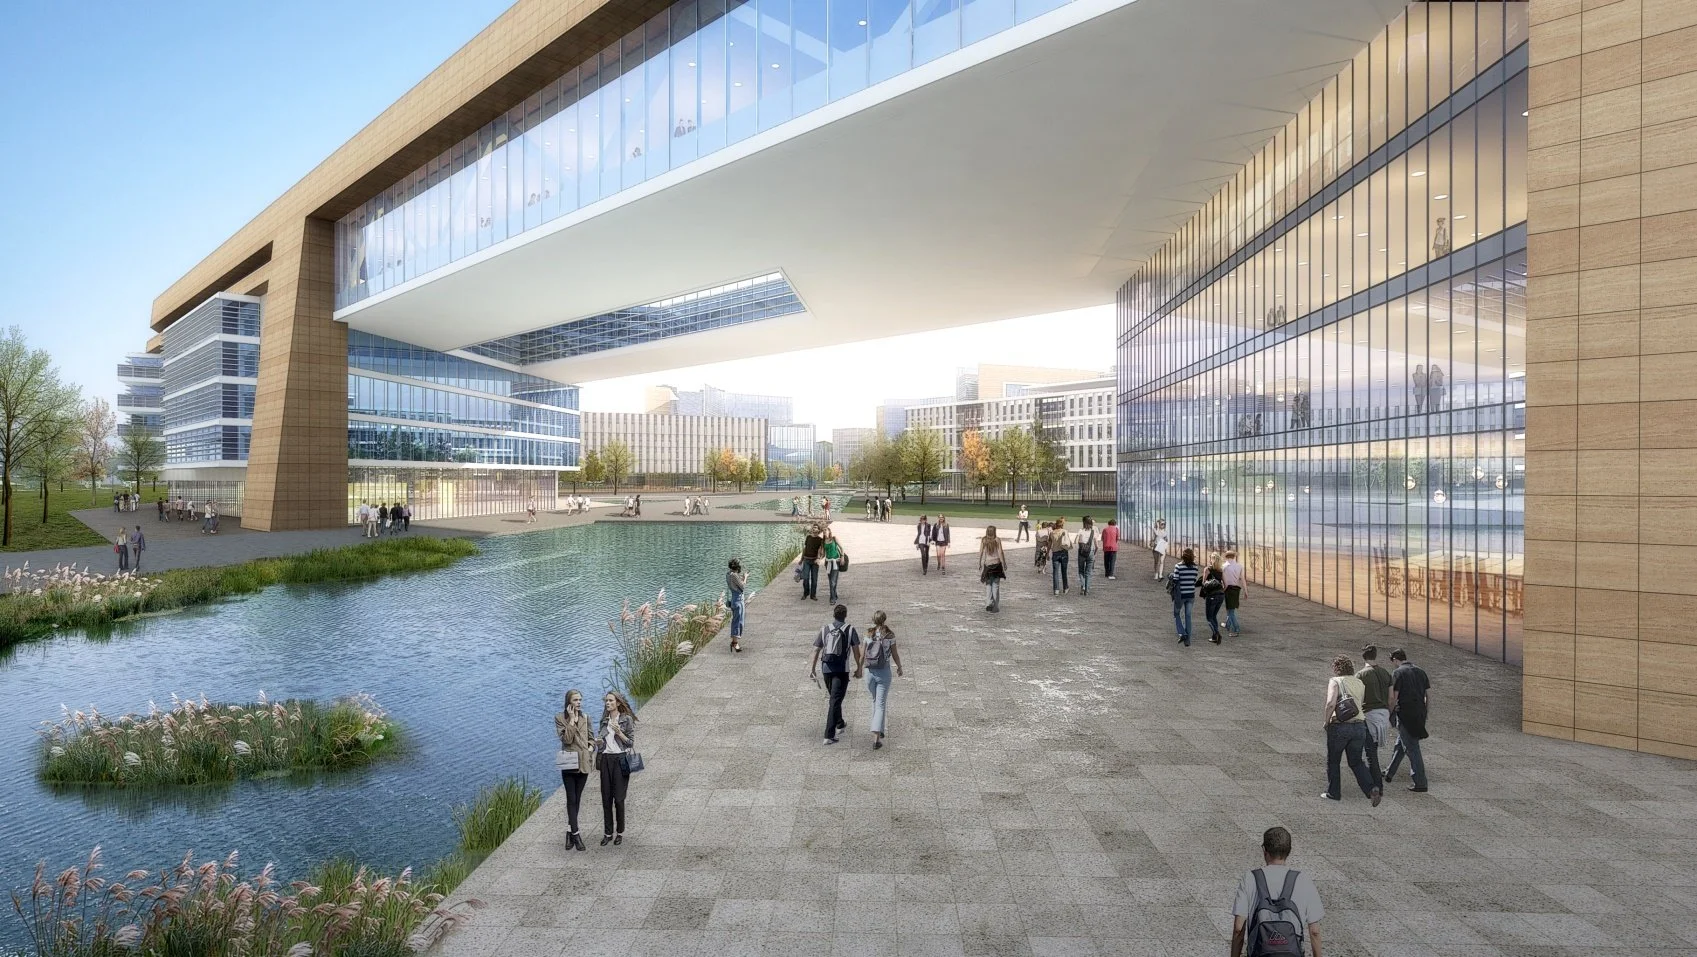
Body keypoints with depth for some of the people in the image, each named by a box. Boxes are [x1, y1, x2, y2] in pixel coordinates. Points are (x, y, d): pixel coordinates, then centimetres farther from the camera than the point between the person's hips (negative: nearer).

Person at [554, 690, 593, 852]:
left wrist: (591, 748, -5)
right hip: (569, 764, -4)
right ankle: (575, 834, -2)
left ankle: (571, 831, 22)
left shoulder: (585, 718, 7)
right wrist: (572, 719, -17)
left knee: (577, 799, 11)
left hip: (584, 763, 4)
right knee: (571, 799, -4)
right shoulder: (560, 718, -4)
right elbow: (567, 739, -15)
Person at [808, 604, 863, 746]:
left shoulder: (824, 630, 7)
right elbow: (856, 650, -2)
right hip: (841, 669, -4)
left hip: (826, 667, 4)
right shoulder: (850, 630, 0)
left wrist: (813, 668, 10)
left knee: (834, 697, 24)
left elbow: (816, 650, 5)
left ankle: (839, 723, 42)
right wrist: (859, 668, 6)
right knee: (835, 700, -6)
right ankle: (829, 735, -13)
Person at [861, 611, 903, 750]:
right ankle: (876, 737, -13)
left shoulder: (869, 635, -1)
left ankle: (877, 729, 36)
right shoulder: (890, 635, -7)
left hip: (870, 671, 3)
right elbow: (895, 654, -3)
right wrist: (899, 667, 15)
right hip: (884, 672, -2)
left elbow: (863, 655, 2)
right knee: (880, 704, -2)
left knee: (875, 700, 23)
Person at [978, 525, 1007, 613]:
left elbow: (980, 553, 0)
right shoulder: (997, 540, -7)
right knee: (996, 585, 6)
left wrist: (979, 564, 10)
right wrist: (1004, 564, 2)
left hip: (987, 564, 1)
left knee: (988, 585, 13)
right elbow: (1000, 553, -6)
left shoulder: (983, 540, -3)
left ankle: (988, 602, -3)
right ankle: (995, 606, 6)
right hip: (996, 564, -1)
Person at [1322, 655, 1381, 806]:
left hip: (1339, 726, -5)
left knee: (1332, 761, 12)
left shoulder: (1335, 681, -8)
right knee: (1356, 762, 16)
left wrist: (1327, 721, -9)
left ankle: (1333, 793, 19)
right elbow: (1361, 704, 9)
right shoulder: (1360, 683, 11)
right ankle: (1371, 788, -3)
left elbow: (1330, 703, -20)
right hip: (1359, 725, 5)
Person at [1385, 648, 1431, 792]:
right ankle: (1389, 773, 31)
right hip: (1420, 715, 7)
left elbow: (1393, 698, -13)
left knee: (1412, 749, -1)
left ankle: (1420, 784, 0)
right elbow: (1429, 696, 10)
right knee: (1400, 745, 20)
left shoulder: (1398, 673, -11)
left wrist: (1389, 714, 0)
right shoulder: (1420, 671, 9)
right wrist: (1423, 713, 19)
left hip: (1405, 715, -7)